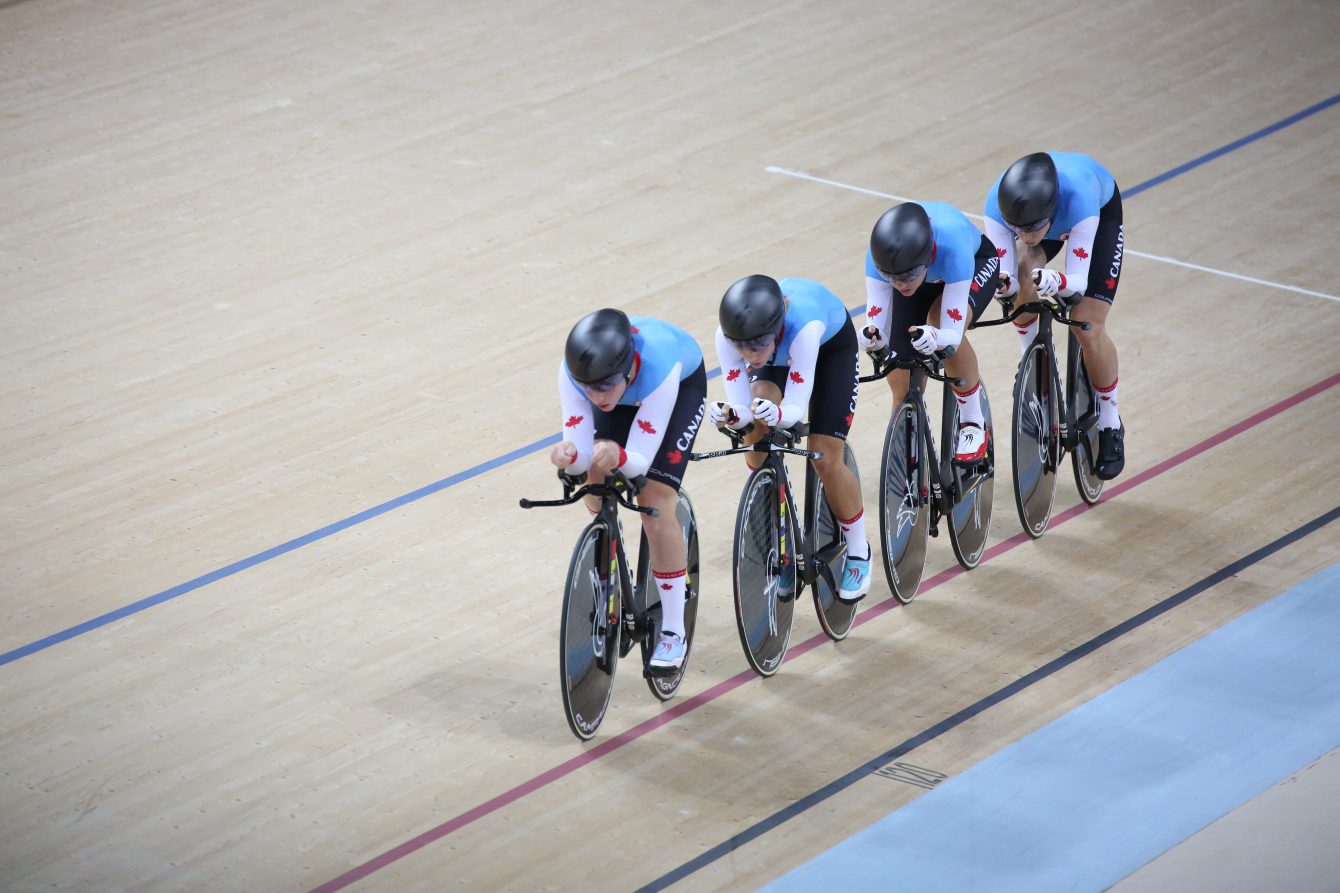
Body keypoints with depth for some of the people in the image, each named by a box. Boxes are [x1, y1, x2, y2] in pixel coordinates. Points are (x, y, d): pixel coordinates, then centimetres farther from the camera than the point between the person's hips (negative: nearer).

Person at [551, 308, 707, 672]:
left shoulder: (658, 369, -45)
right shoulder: (573, 371, -36)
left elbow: (641, 461, -39)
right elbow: (580, 454, -32)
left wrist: (618, 457, -61)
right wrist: (569, 455, -55)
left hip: (683, 383, -3)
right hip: (625, 389, 4)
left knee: (655, 505, -16)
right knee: (596, 499, -10)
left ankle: (674, 632, -5)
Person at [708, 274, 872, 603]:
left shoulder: (804, 327, -47)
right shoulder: (728, 335, -37)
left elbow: (796, 408, -42)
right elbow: (742, 408, -31)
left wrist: (776, 414, -63)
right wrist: (730, 415, -54)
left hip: (832, 343, -3)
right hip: (776, 351, 3)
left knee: (825, 459, -11)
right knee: (755, 433, -21)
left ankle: (858, 551, 13)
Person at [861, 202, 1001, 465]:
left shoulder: (951, 244, -45)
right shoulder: (881, 254, -37)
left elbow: (952, 333, -43)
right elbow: (876, 325, -34)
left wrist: (936, 339, -65)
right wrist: (872, 338, -56)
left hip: (976, 262, -3)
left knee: (945, 322, -35)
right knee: (902, 388, -6)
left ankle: (973, 423, -14)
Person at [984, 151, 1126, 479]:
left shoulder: (1078, 198, -46)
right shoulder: (998, 205, -38)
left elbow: (1079, 281, -41)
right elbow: (1006, 278, -33)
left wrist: (1055, 282, -62)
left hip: (1102, 210, -2)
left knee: (1088, 327, -12)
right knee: (1023, 283, -29)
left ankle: (1111, 425, 10)